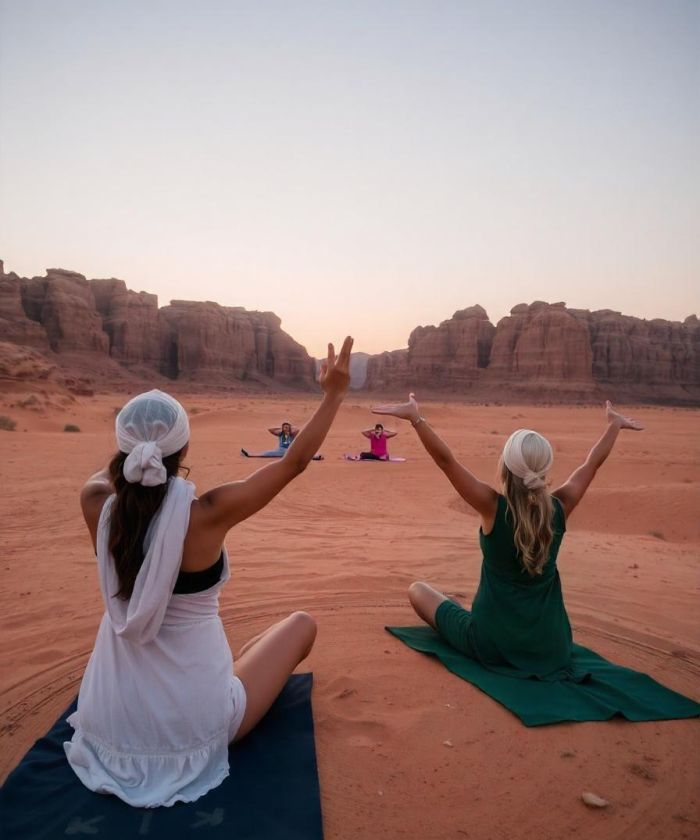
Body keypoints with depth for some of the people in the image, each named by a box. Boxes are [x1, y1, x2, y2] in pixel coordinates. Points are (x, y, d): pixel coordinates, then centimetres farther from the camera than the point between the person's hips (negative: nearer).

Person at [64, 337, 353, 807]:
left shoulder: (97, 506, -15)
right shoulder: (205, 515, -26)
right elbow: (295, 462, -15)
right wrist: (335, 394, -5)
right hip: (193, 728, -6)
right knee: (302, 624, 18)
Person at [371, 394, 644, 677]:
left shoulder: (494, 507, -22)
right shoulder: (559, 508, -12)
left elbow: (446, 460, -23)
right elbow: (594, 462, 3)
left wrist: (415, 417, -22)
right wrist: (615, 424, 16)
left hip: (493, 645, -5)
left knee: (417, 589, 15)